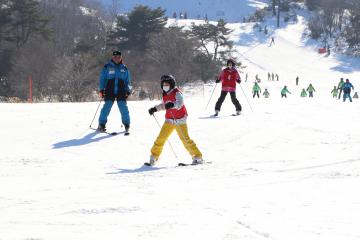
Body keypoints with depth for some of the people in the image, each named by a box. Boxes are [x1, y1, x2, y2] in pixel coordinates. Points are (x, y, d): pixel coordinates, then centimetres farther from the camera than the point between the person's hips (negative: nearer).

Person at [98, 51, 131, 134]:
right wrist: (101, 90, -2)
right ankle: (101, 124, 0)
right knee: (107, 106, -10)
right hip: (109, 91, -2)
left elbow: (128, 81, 17)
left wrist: (128, 91, 7)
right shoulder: (107, 67, 5)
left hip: (121, 92, 2)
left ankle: (126, 124, 4)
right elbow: (102, 79, 6)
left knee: (123, 107, -8)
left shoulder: (124, 68, 12)